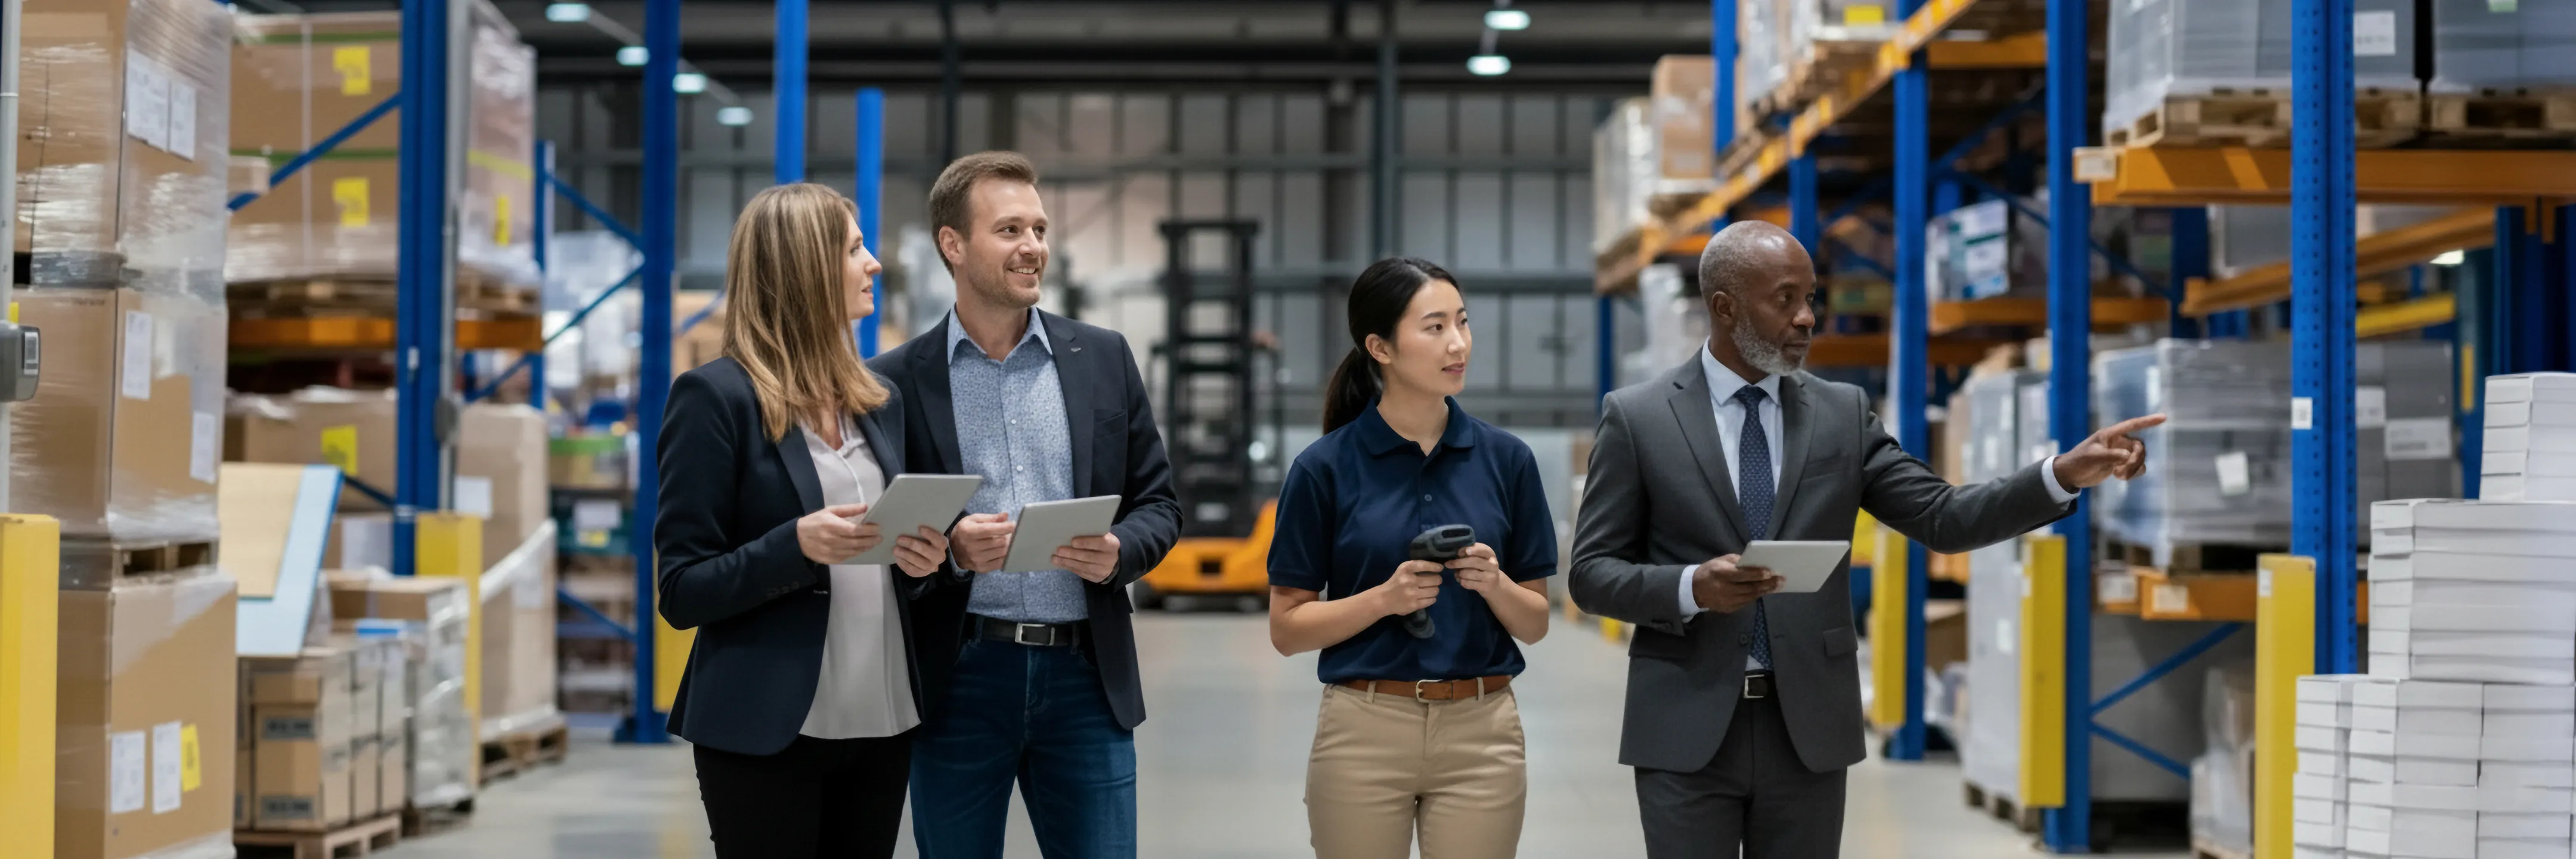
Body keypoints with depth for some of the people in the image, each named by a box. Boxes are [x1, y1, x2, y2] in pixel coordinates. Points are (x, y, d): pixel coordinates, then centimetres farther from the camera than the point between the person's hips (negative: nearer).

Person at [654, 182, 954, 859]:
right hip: (765, 732, -6)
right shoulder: (717, 397, -6)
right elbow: (683, 592, -8)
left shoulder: (879, 401, 14)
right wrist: (796, 548, -23)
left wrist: (923, 560, -2)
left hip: (882, 724, 6)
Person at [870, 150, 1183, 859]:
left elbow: (1158, 503, 11)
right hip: (958, 679, -1)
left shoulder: (1103, 359, 8)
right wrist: (950, 548, -16)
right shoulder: (899, 381, 1)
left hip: (1085, 676, 2)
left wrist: (1119, 552, -10)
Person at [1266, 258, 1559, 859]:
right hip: (1364, 733, -2)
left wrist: (1493, 584, -14)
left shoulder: (1505, 459, 4)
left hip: (1482, 734, 2)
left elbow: (1534, 623, 7)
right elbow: (1287, 629, -2)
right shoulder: (1326, 467, -3)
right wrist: (1384, 598, -17)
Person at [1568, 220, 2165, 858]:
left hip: (1809, 728, 3)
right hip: (1686, 731, -3)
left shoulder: (1841, 414, 7)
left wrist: (2067, 474, -11)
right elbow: (1593, 574, -1)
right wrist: (1691, 588, -20)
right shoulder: (1637, 417, -1)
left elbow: (1944, 519, 2)